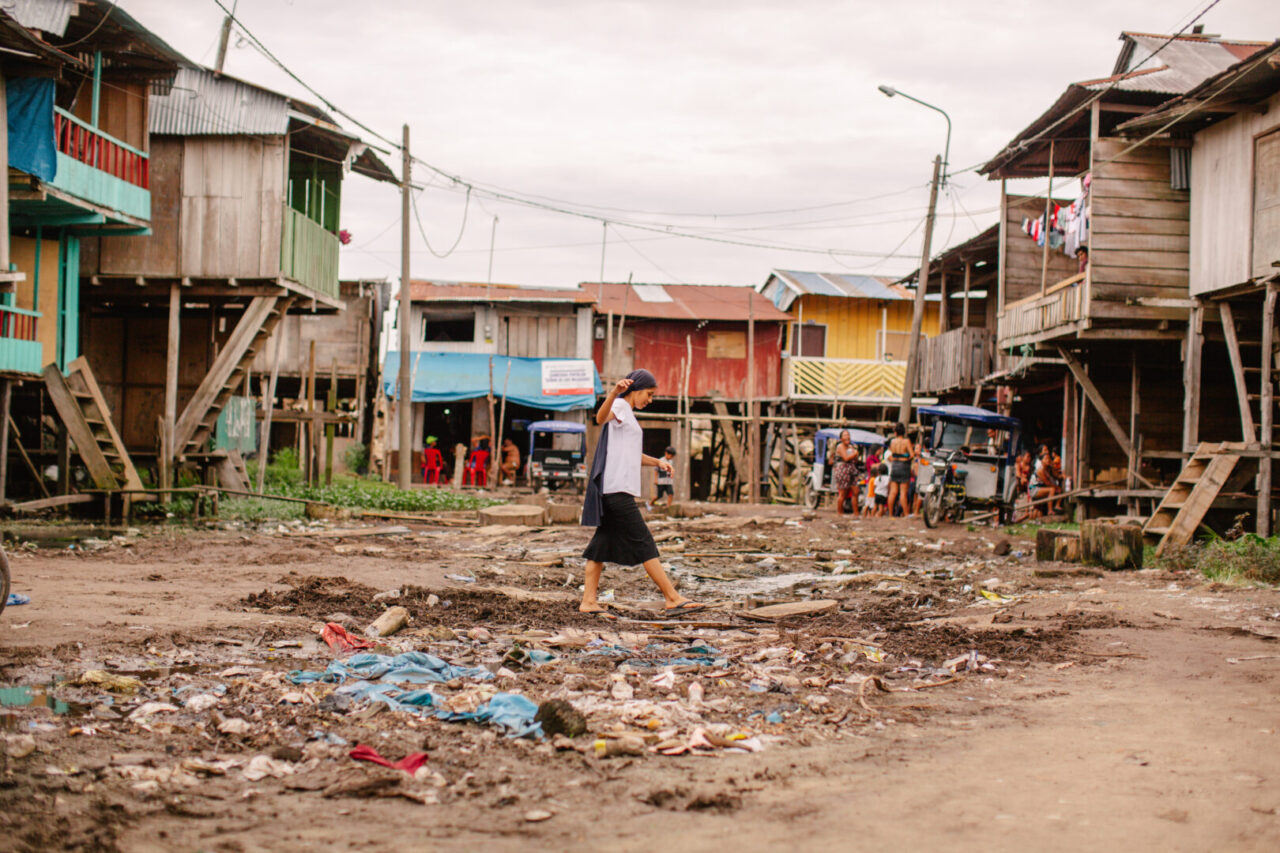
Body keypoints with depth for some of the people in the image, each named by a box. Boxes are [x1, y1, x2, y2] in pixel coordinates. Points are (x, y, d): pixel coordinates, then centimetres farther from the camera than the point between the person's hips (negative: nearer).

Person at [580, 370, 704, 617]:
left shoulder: (628, 414, 24)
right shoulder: (619, 407, -6)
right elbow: (601, 418, -31)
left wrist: (657, 462, 17)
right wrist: (614, 392, -48)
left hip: (618, 491, 10)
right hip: (617, 488, -10)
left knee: (603, 543, 7)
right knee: (644, 545, -9)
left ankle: (589, 601, 7)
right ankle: (673, 599, -9)